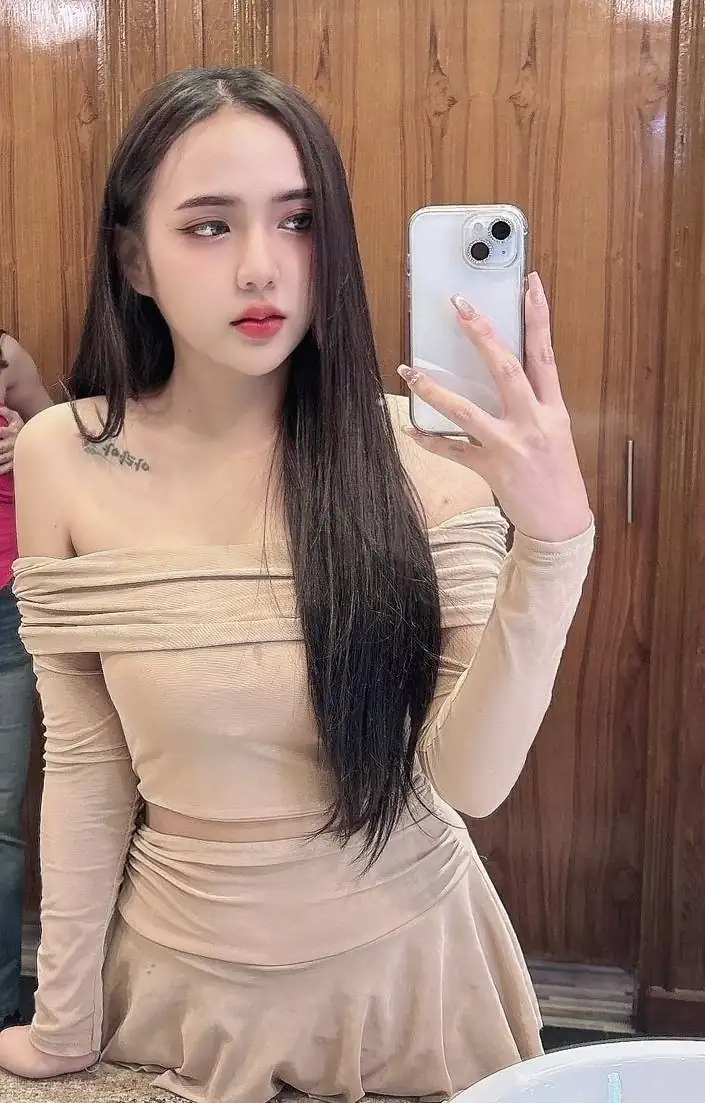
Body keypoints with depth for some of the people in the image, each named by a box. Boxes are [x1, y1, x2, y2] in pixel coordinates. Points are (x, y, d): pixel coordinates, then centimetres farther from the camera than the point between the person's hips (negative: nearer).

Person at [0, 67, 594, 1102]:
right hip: (182, 968, 0)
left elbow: (474, 777, -19)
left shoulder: (426, 448, -16)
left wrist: (553, 535, -32)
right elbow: (84, 764, -7)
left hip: (402, 958, 1)